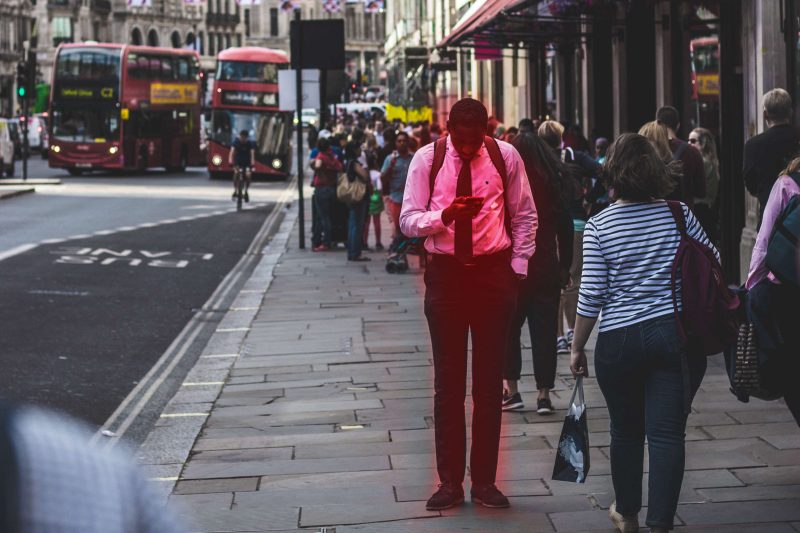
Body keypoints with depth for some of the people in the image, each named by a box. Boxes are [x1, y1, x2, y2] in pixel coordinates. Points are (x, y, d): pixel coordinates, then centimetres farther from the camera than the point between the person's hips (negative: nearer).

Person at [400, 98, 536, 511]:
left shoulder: (506, 157, -1)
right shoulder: (427, 159, -3)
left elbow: (525, 217, 8)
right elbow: (408, 220, -5)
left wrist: (517, 270, 2)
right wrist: (444, 216, -25)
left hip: (493, 273, 0)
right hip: (446, 273, 0)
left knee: (490, 380, 4)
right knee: (448, 381, 3)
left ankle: (485, 480, 12)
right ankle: (449, 481, 10)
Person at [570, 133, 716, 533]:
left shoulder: (598, 226, -6)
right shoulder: (679, 214, 0)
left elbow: (591, 295, -7)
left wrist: (577, 347, 3)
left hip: (619, 341, 0)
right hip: (679, 336, 1)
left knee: (626, 430, 16)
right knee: (667, 433, 1)